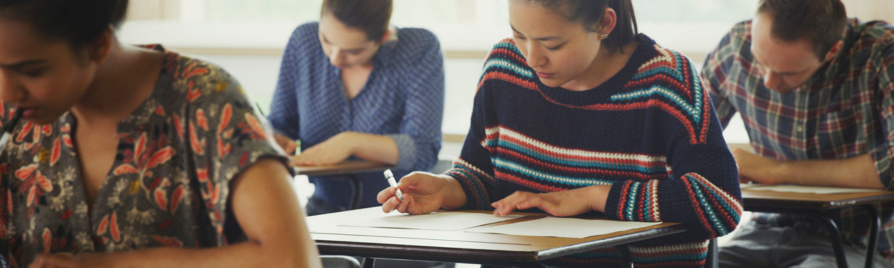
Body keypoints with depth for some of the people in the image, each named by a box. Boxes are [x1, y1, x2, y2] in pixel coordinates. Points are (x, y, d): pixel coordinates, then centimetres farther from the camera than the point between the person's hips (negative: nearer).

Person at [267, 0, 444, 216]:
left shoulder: (421, 50, -10)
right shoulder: (303, 41, 1)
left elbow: (423, 151, -20)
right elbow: (279, 124, 10)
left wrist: (351, 142, -31)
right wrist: (271, 141, -13)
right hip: (324, 210, 3)